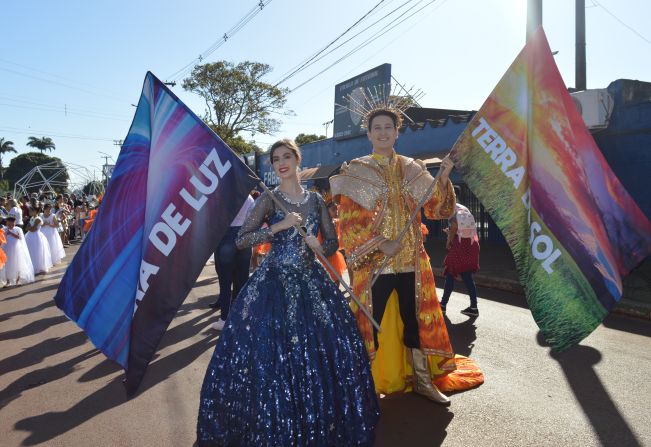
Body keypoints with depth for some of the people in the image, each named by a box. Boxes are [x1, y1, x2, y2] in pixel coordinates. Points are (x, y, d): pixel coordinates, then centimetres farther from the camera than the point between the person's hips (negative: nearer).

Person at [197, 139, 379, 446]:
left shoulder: (315, 199, 8)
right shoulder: (269, 199, -1)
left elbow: (333, 242, 12)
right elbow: (241, 240, -10)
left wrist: (318, 247, -10)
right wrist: (279, 226, -17)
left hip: (311, 281, 3)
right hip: (274, 282, -3)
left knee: (325, 350, 3)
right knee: (270, 351, -2)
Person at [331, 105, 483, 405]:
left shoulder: (412, 169, 10)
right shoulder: (356, 171, -1)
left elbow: (436, 209, 7)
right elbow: (347, 222, -7)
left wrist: (443, 179, -9)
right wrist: (380, 244, -17)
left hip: (411, 260, 4)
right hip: (374, 262, -3)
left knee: (416, 319, 12)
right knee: (373, 322, 4)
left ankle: (423, 380, 29)